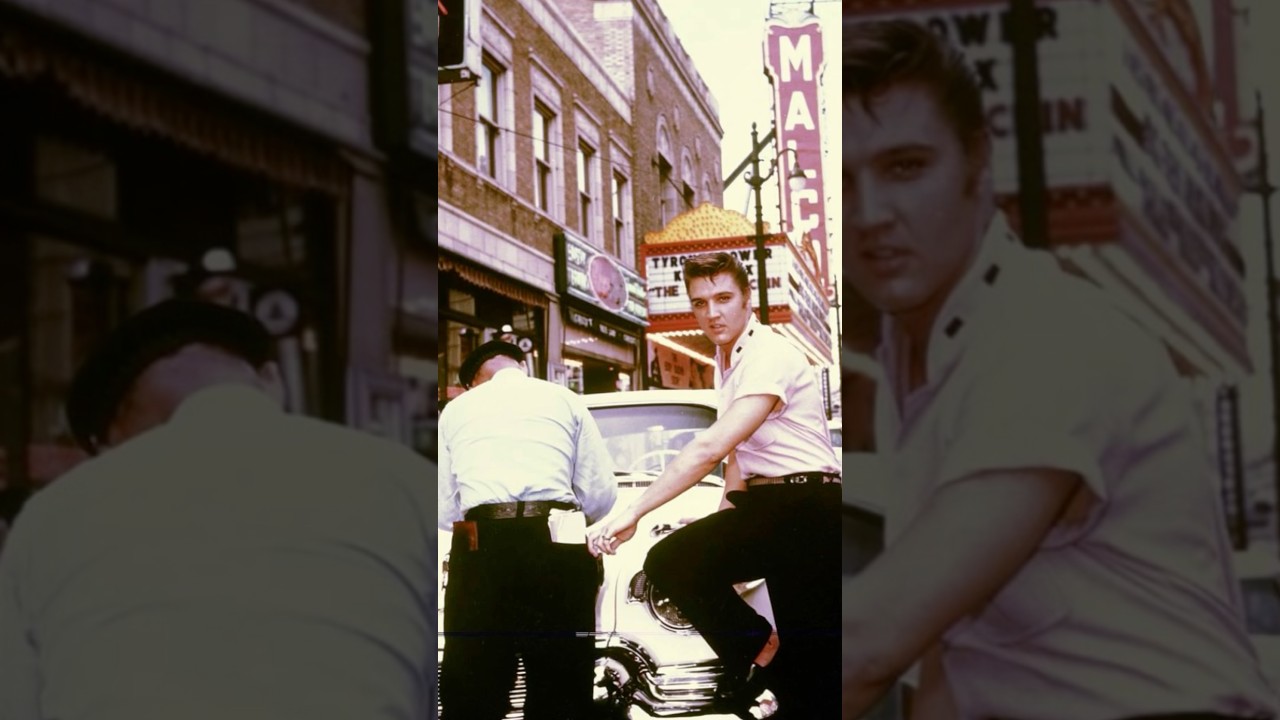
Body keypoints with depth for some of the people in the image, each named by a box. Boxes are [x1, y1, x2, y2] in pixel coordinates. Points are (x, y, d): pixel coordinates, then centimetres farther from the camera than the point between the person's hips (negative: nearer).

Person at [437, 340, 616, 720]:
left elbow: (441, 510, 13)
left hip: (479, 551, 0)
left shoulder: (456, 408, 18)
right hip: (556, 549, 0)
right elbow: (602, 494, 11)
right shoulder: (564, 399, 16)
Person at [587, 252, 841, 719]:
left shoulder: (770, 356, -15)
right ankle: (756, 649, -4)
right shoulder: (726, 362, 15)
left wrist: (633, 513, -25)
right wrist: (721, 523, 10)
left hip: (807, 507, -9)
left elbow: (711, 448, -24)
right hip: (765, 505, 9)